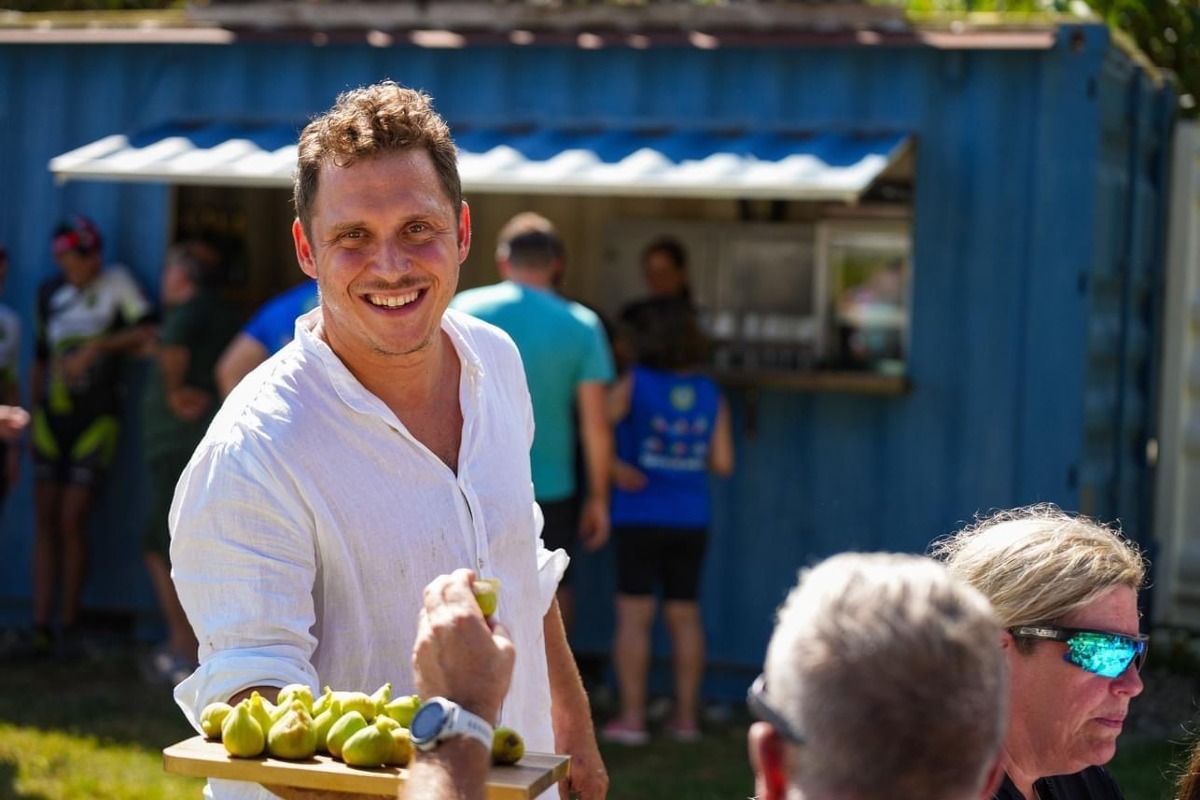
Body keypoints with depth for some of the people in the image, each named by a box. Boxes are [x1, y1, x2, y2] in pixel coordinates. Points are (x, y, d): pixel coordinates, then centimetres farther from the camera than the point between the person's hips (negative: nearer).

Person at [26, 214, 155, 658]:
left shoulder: (116, 282, -4)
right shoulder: (48, 293, 9)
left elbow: (150, 333, -13)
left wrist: (96, 347, -15)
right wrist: (32, 411, 15)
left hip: (96, 418, -4)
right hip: (52, 418, 4)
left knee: (72, 522, -6)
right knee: (46, 523, 1)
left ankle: (69, 623, 6)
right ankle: (41, 625, 3)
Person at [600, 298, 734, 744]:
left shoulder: (634, 383, -7)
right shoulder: (710, 393, 2)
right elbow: (723, 463, 3)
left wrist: (615, 468, -4)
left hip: (640, 517, -4)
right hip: (692, 519, 4)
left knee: (633, 615, -1)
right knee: (685, 615, 10)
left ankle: (631, 717, -2)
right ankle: (686, 715, 13)